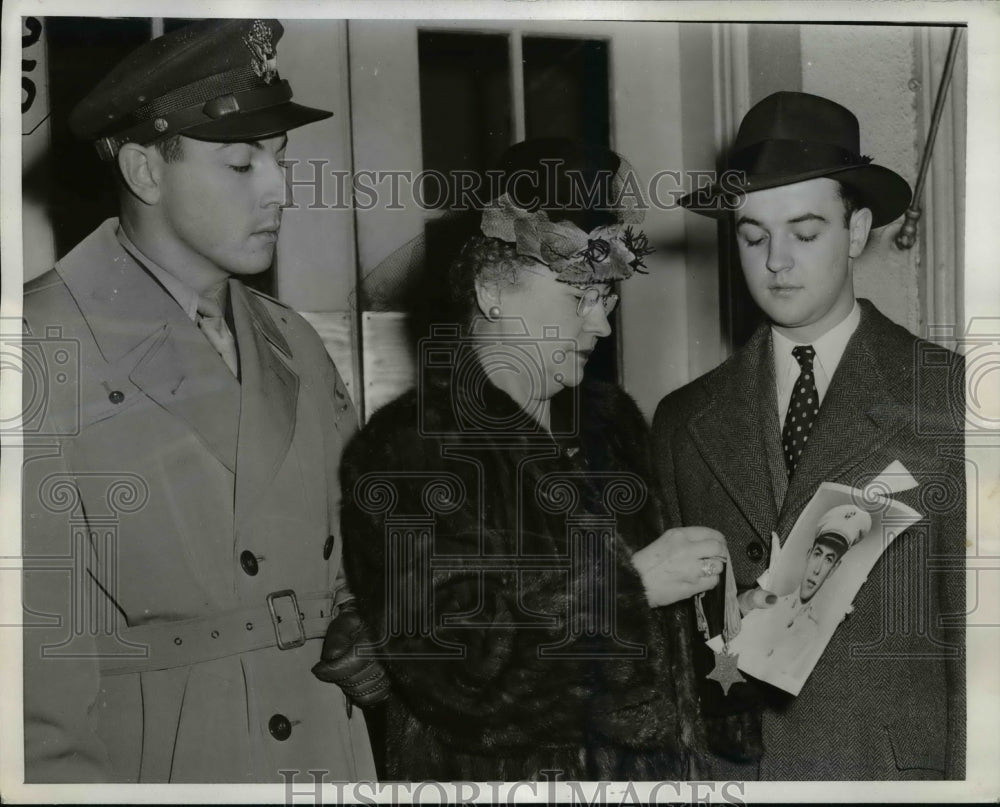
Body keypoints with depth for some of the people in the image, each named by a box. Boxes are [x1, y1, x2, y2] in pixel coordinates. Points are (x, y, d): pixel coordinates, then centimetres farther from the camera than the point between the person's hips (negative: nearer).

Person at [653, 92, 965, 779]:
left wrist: (964, 779, -8)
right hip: (722, 763, 2)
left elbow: (970, 624, -3)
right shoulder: (684, 419, 6)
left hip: (893, 763, -2)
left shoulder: (949, 398, -3)